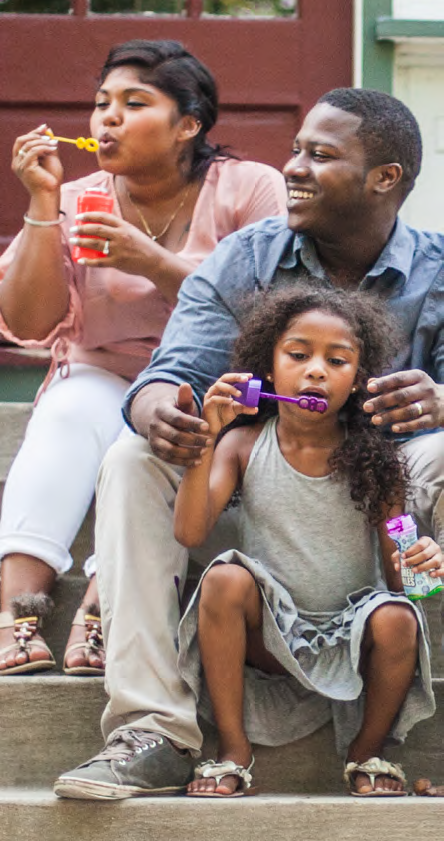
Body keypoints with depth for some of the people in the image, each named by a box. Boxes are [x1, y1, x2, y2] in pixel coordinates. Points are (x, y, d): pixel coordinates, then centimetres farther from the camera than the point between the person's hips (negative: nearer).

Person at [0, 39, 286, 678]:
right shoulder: (77, 202, 6)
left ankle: (104, 612, -47)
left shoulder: (249, 189, -2)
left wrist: (157, 265, -21)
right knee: (69, 409, -31)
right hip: (103, 379, 2)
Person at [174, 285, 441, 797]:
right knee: (225, 578, -27)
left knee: (397, 620, -31)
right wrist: (206, 440, -24)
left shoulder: (373, 457, -3)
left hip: (348, 636, 0)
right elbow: (189, 533, -15)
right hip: (269, 634, 0)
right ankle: (233, 753, -15)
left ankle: (367, 752, -1)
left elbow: (395, 573, -1)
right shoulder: (244, 446, -2)